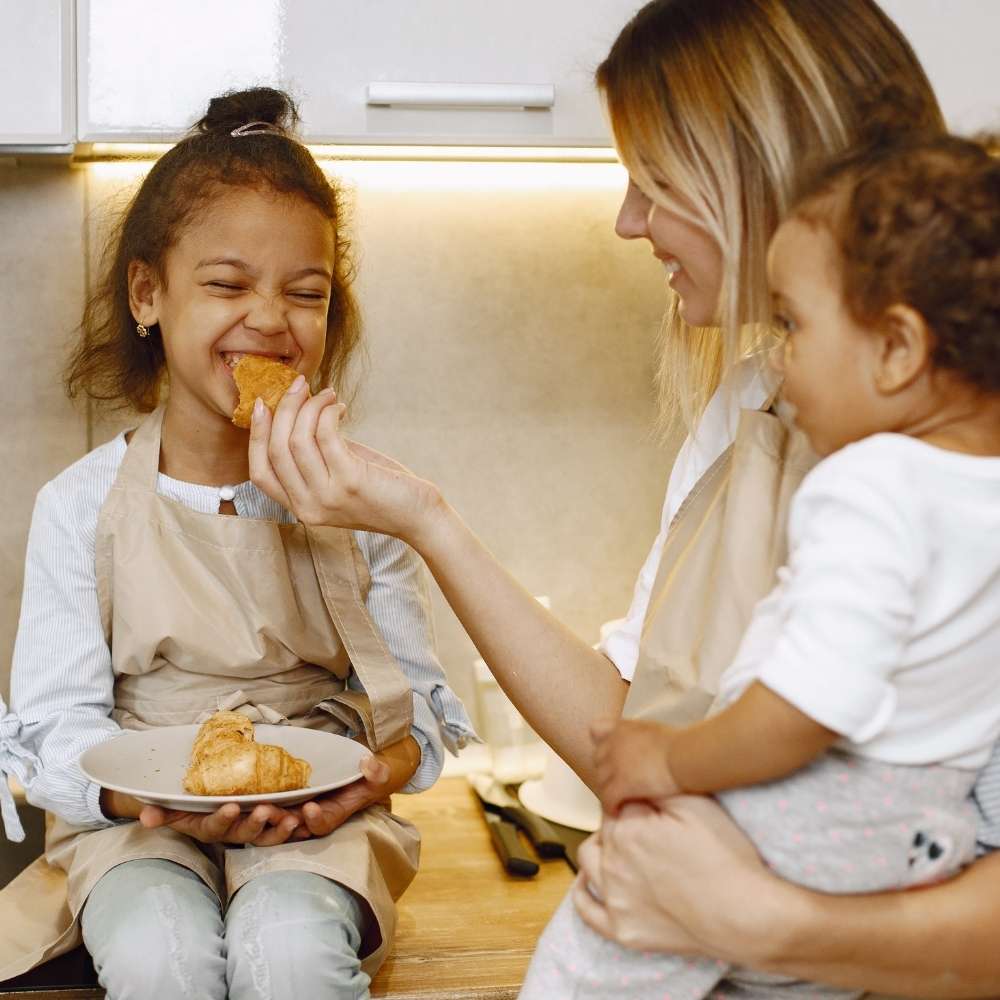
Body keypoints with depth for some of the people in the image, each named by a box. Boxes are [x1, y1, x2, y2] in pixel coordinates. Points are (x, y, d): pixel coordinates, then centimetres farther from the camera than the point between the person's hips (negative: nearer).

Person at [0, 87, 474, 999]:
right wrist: (154, 797, -23)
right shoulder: (81, 506, -3)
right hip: (135, 815, 1)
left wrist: (379, 773, -20)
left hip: (318, 816, 0)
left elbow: (420, 698, 1)